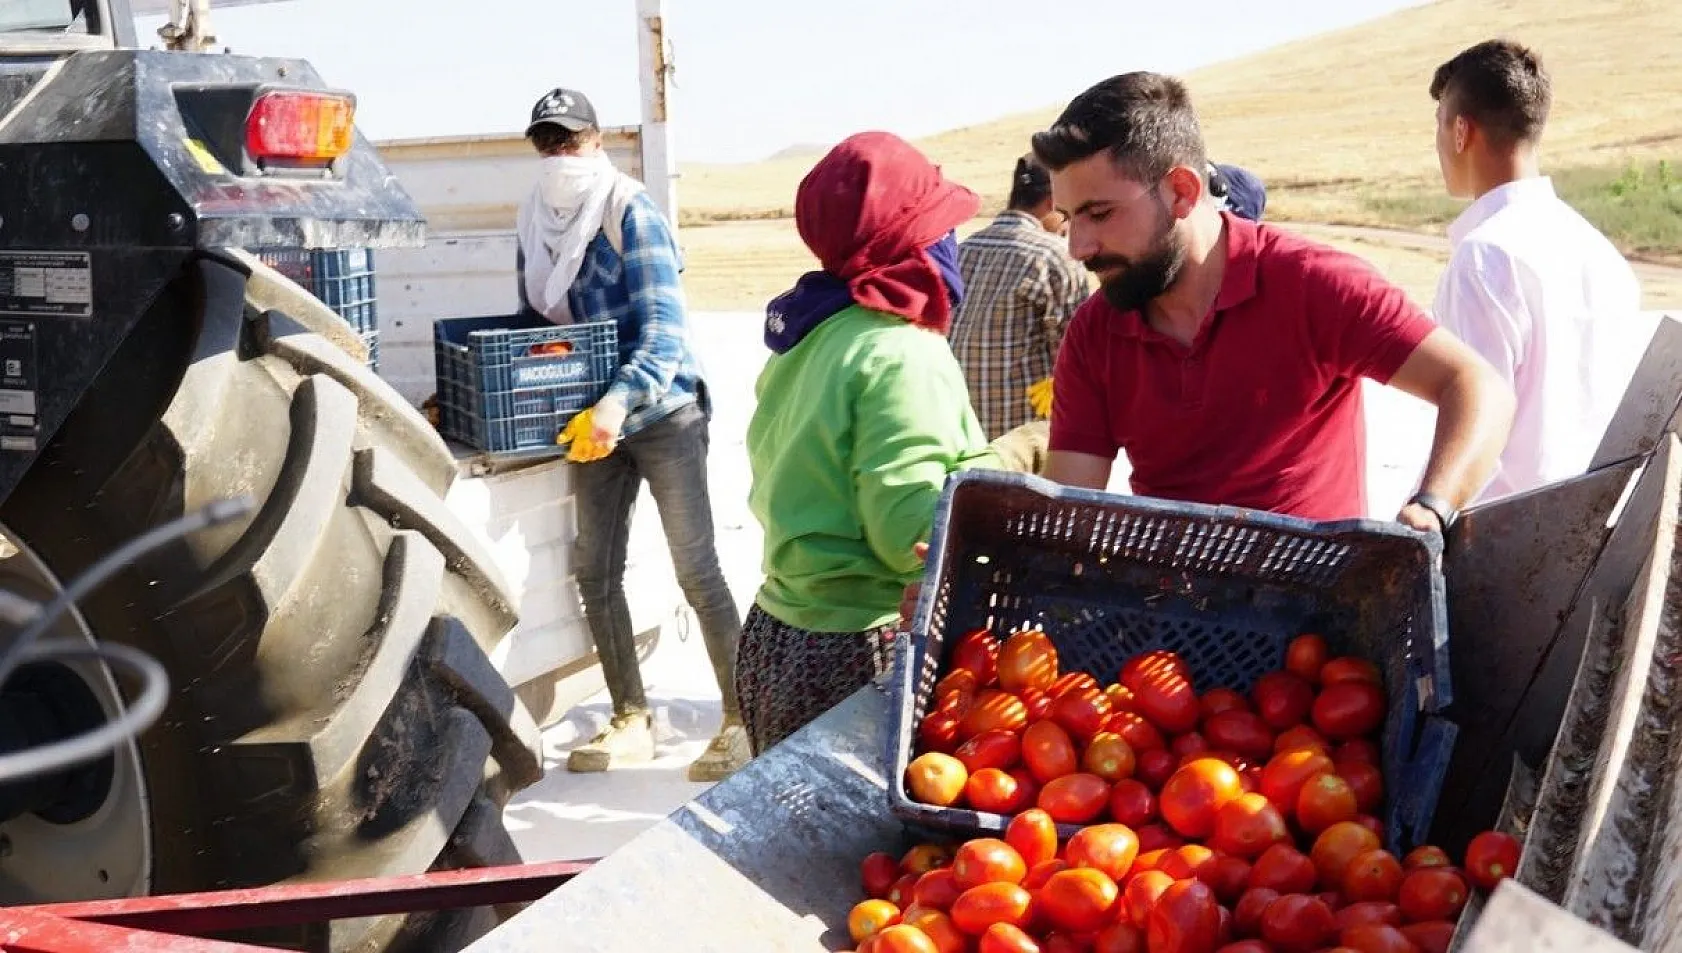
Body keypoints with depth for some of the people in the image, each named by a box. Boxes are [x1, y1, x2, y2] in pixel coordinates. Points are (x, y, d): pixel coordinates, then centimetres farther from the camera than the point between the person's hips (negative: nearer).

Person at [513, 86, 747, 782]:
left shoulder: (630, 210, -12)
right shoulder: (538, 221, 7)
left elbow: (663, 326, -19)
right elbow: (535, 321, 18)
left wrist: (619, 402, -33)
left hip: (663, 412, -6)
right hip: (593, 419, 7)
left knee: (697, 571, -4)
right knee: (595, 572, 7)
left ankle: (741, 720, 6)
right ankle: (632, 722, 20)